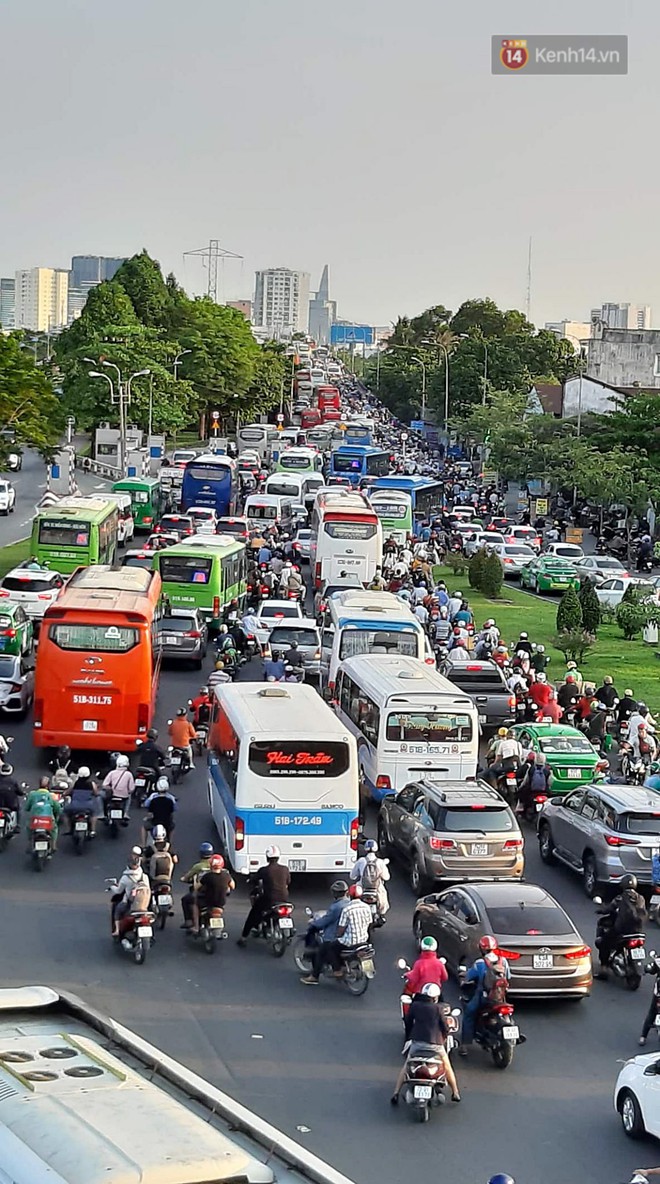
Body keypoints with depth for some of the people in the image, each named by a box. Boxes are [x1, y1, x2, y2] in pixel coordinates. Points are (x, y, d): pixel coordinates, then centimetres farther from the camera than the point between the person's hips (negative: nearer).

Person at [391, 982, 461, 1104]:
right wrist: (443, 1038, 20)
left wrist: (408, 1037, 24)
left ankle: (396, 1093, 3)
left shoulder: (414, 1005, 5)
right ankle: (455, 1093, 25)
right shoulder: (436, 1008, -1)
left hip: (417, 1042, 1)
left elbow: (408, 1022, 10)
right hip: (435, 1043, -1)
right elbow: (444, 1026, 2)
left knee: (405, 1066, 14)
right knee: (447, 1066, 20)